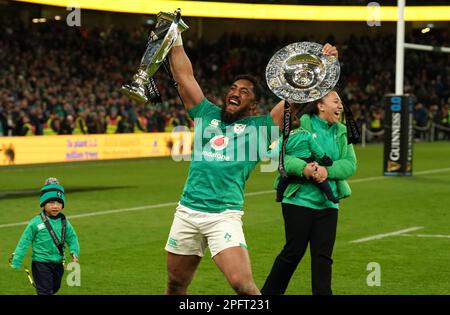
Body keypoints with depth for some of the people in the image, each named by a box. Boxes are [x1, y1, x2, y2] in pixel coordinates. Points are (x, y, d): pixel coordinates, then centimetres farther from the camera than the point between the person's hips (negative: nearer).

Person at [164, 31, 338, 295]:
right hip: (187, 211, 4)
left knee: (242, 284, -21)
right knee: (176, 287, 12)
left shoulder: (259, 127, 8)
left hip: (224, 216, -3)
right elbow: (184, 77, 15)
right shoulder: (207, 115, 16)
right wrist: (176, 42, 11)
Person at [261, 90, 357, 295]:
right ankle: (268, 293, 19)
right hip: (299, 200, -5)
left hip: (327, 204, 5)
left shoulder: (342, 133, 9)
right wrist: (302, 168, -24)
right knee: (294, 251, 2)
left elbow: (350, 164, 1)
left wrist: (328, 171, -17)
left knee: (323, 255, 2)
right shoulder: (300, 125, -7)